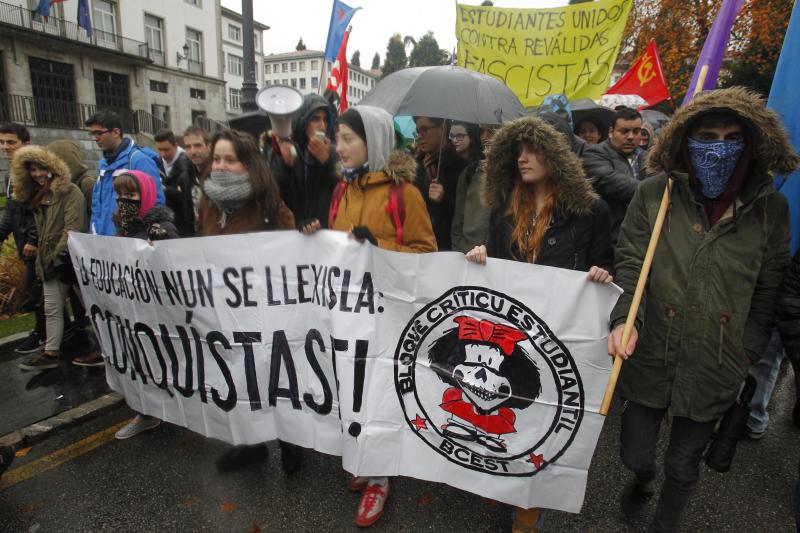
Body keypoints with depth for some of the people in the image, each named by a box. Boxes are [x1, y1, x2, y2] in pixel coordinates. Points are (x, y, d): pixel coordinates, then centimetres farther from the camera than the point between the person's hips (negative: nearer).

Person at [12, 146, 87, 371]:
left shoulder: (69, 191, -9)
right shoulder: (36, 196, 18)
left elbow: (73, 227, -17)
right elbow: (42, 232, 22)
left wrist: (59, 255, -18)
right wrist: (42, 259, 15)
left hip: (68, 259, -8)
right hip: (49, 261, 8)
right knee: (51, 309, 10)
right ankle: (50, 353, 17)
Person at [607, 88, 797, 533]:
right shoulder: (654, 193, -6)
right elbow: (629, 264, -5)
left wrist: (747, 354, 2)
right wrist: (623, 318, -20)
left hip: (715, 371, 1)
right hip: (650, 359, 0)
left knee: (684, 466, 18)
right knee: (635, 455, 16)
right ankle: (643, 480, 54)